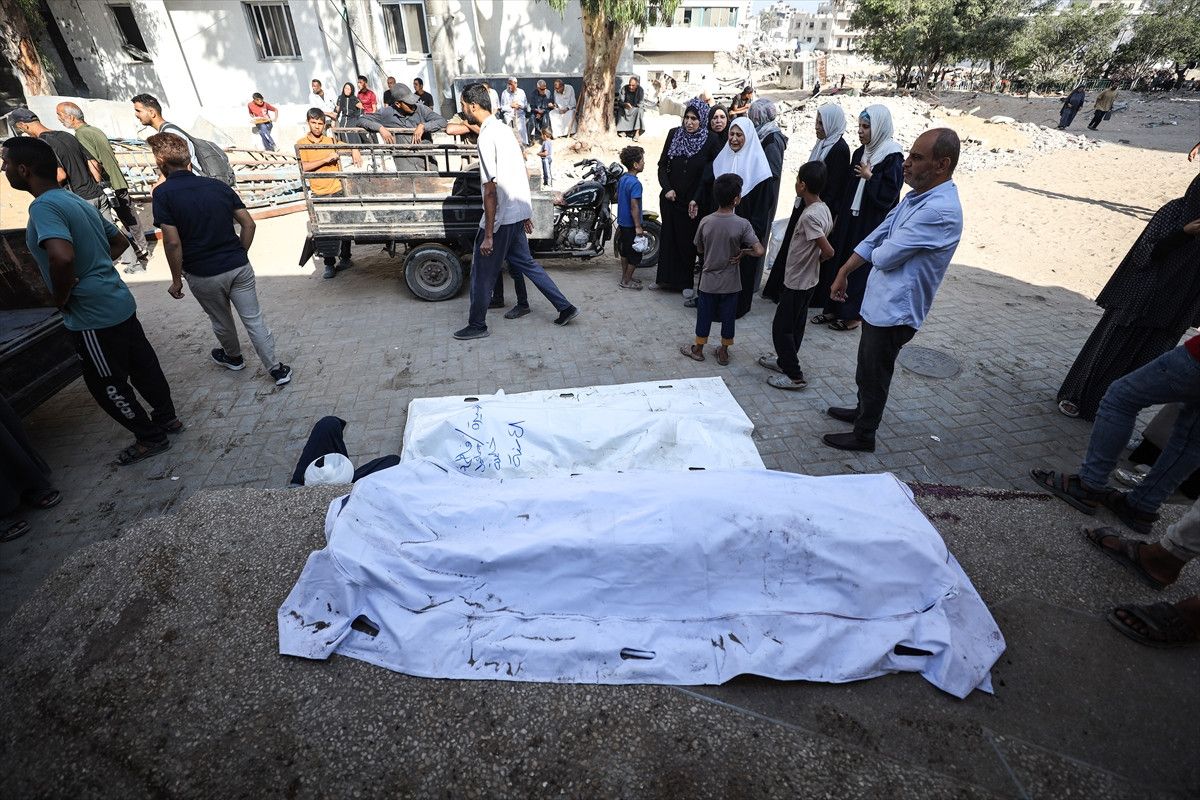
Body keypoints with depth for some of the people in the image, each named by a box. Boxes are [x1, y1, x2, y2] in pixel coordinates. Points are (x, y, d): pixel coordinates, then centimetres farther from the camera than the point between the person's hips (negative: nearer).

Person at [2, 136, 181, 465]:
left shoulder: (43, 206, -18)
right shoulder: (78, 201, 9)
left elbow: (62, 257, -35)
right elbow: (120, 242, 23)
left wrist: (60, 298, -18)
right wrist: (92, 269, 15)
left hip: (93, 318, -9)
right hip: (120, 302, 9)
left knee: (107, 385, 7)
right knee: (142, 366, 19)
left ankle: (150, 438, 18)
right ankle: (166, 418, 32)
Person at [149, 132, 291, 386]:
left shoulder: (163, 194, -10)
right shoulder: (217, 185, 3)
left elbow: (173, 243, -16)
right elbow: (249, 224, 1)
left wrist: (176, 280, -5)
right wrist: (240, 255, 11)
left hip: (203, 275, -2)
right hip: (239, 267, 3)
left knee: (221, 321, 21)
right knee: (254, 320, 8)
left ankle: (233, 357, 45)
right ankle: (276, 369, 9)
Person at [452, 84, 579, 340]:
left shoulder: (486, 137, -17)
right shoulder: (503, 129, 11)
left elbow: (491, 190, -22)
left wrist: (488, 235, -20)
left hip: (501, 218, -9)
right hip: (518, 213, 9)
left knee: (483, 273, 4)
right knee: (524, 262, 19)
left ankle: (477, 325, 18)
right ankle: (565, 307, 21)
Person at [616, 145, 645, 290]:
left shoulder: (622, 179, 5)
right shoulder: (635, 183, -22)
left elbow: (616, 196, 18)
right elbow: (634, 206, -25)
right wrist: (638, 226, -21)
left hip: (622, 222, 9)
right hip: (631, 225, -9)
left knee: (625, 251, 18)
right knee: (635, 255, 3)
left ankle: (625, 276, 29)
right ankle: (626, 281, 10)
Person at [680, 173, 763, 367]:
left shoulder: (705, 222, -10)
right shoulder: (742, 224, -17)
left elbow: (699, 250, 3)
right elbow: (759, 251, -23)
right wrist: (742, 252, -6)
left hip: (709, 280, 1)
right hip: (731, 283, -1)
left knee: (704, 315, 16)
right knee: (728, 316, 14)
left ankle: (698, 349, 29)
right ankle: (723, 352, 26)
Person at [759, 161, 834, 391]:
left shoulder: (809, 216, -25)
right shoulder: (824, 209, 4)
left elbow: (828, 251, -28)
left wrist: (814, 259, -9)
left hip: (796, 282, -9)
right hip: (806, 280, 9)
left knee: (781, 328, 0)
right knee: (795, 325, 21)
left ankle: (795, 376, 6)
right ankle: (786, 361, 37)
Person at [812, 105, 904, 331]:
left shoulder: (893, 158, -13)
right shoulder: (859, 153, 8)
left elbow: (889, 195, -17)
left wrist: (870, 177, -18)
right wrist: (838, 215, 11)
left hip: (870, 225, -7)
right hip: (849, 220, 7)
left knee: (859, 268, 1)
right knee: (838, 262, 11)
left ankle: (852, 315, 14)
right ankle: (833, 308, 24)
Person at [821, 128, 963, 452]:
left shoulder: (940, 211, -25)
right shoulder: (917, 196, 7)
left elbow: (885, 256, -24)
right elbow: (876, 237, 11)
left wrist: (877, 251, -1)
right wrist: (843, 273, 9)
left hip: (895, 309, -9)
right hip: (880, 300, 9)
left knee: (874, 373, 6)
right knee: (867, 365, 24)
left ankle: (863, 435, 24)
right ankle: (862, 411, 46)